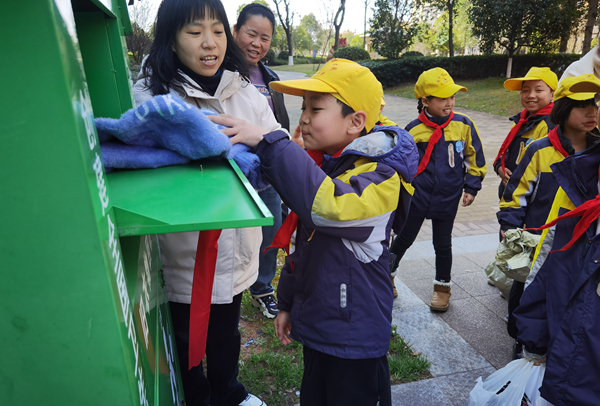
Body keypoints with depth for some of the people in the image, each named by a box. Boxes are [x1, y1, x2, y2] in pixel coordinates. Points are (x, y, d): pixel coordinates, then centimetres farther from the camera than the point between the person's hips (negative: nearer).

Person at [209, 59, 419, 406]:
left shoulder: (381, 176, -21)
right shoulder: (320, 165, 5)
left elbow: (328, 204, -45)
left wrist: (269, 143, -39)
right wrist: (288, 302, 17)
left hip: (355, 333, -8)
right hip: (315, 322, 8)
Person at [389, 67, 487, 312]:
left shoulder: (464, 125, -5)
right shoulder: (414, 129, -10)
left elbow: (474, 157, 6)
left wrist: (471, 187, 4)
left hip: (448, 199, 1)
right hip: (417, 197, -1)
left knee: (442, 244, 14)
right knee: (404, 239, 12)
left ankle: (442, 287, 33)